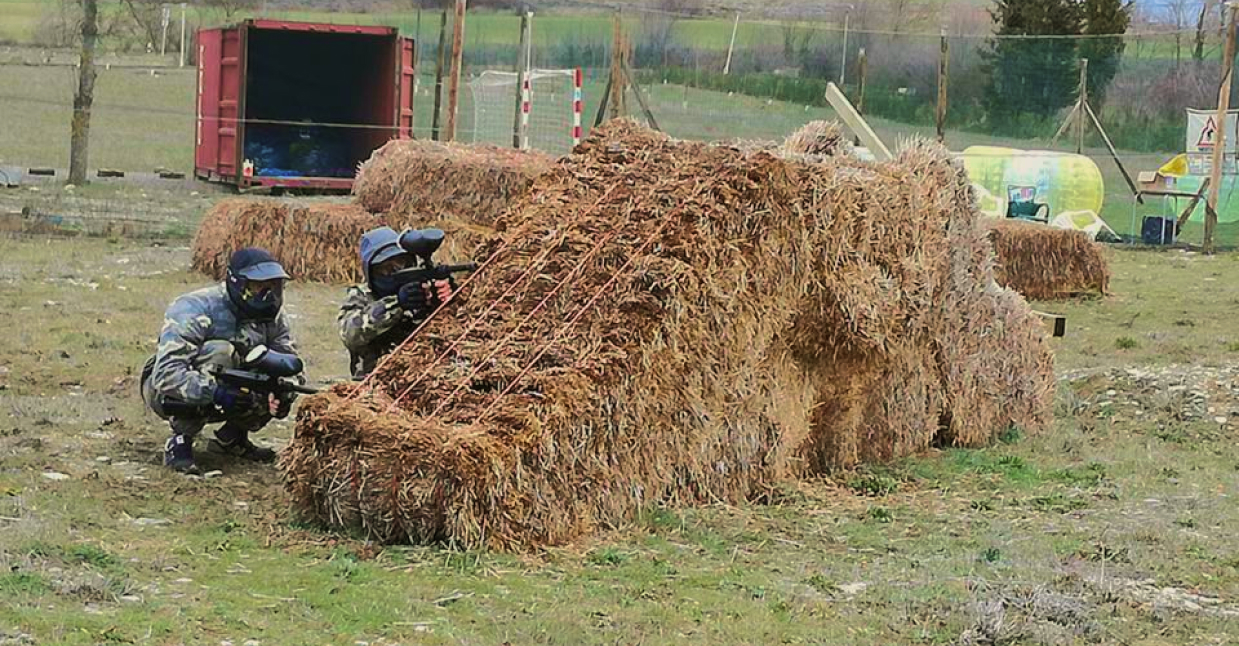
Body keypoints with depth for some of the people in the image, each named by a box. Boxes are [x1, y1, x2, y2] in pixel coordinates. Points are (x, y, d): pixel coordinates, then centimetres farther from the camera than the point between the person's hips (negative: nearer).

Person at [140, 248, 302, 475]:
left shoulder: (271, 315, -8)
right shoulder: (197, 310, -27)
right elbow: (167, 373, -35)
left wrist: (283, 394, -27)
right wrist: (217, 393, -47)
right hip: (167, 392, -6)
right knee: (219, 352, -33)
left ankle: (232, 437, 7)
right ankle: (180, 441, -22)